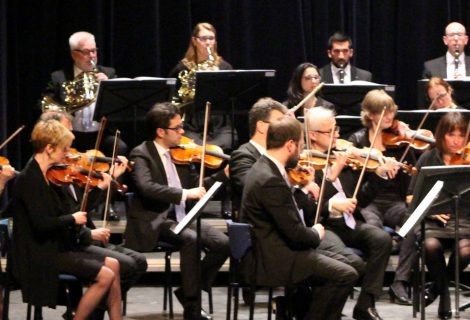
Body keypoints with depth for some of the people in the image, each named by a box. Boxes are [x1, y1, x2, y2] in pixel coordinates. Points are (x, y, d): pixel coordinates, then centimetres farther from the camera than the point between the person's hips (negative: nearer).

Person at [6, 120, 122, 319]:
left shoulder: (42, 176, 11)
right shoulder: (29, 179, -18)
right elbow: (41, 223, -27)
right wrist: (72, 219, -11)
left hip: (55, 248, 10)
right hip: (39, 255, -10)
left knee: (112, 264, 7)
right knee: (105, 276, -15)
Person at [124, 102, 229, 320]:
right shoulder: (141, 154, -8)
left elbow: (196, 186, 15)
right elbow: (146, 187, -26)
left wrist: (225, 174, -1)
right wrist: (184, 193, -33)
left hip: (181, 217, 6)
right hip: (155, 221, -6)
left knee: (222, 243, -14)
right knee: (191, 240, -32)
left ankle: (189, 291, 3)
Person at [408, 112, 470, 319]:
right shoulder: (428, 160, 8)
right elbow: (411, 197, 7)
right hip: (433, 220, 0)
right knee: (431, 245, -34)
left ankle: (439, 286, 0)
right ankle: (444, 295, -8)